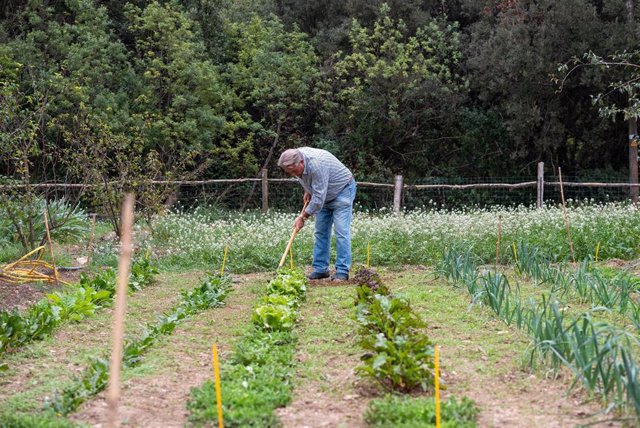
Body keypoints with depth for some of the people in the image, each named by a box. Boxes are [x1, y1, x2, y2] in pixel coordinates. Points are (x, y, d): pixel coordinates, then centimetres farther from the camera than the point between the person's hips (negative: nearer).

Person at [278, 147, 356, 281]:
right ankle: (320, 269, 9)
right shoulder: (294, 161, -11)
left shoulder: (317, 165, -37)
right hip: (324, 195, 8)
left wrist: (303, 217, -25)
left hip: (342, 190, -8)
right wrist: (307, 191, 6)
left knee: (341, 231, -15)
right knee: (320, 232, 5)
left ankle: (342, 272, -14)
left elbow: (318, 198, -33)